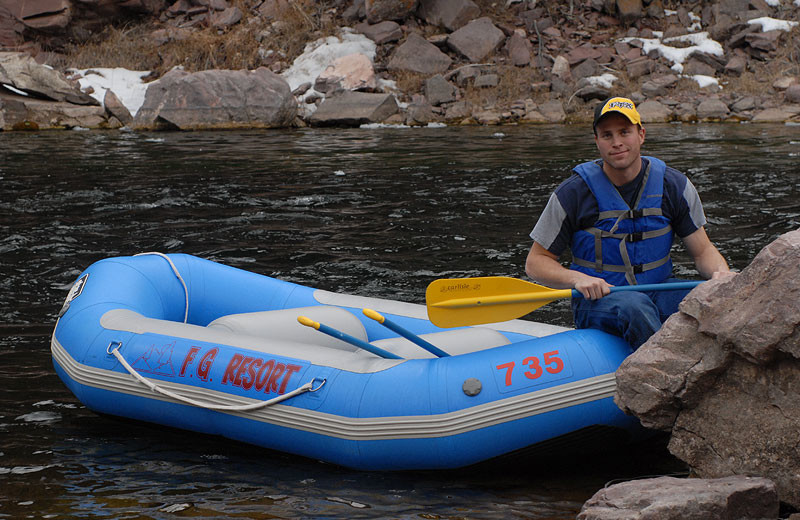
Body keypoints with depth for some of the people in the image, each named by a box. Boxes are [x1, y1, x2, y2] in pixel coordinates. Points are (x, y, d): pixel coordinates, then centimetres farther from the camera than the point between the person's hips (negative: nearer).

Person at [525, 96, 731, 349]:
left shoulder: (673, 185, 2)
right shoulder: (573, 193, -6)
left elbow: (702, 251, 7)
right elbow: (536, 262, -1)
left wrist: (720, 272, -17)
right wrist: (578, 279, -21)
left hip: (658, 291, 3)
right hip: (597, 300, -3)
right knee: (636, 306, -38)